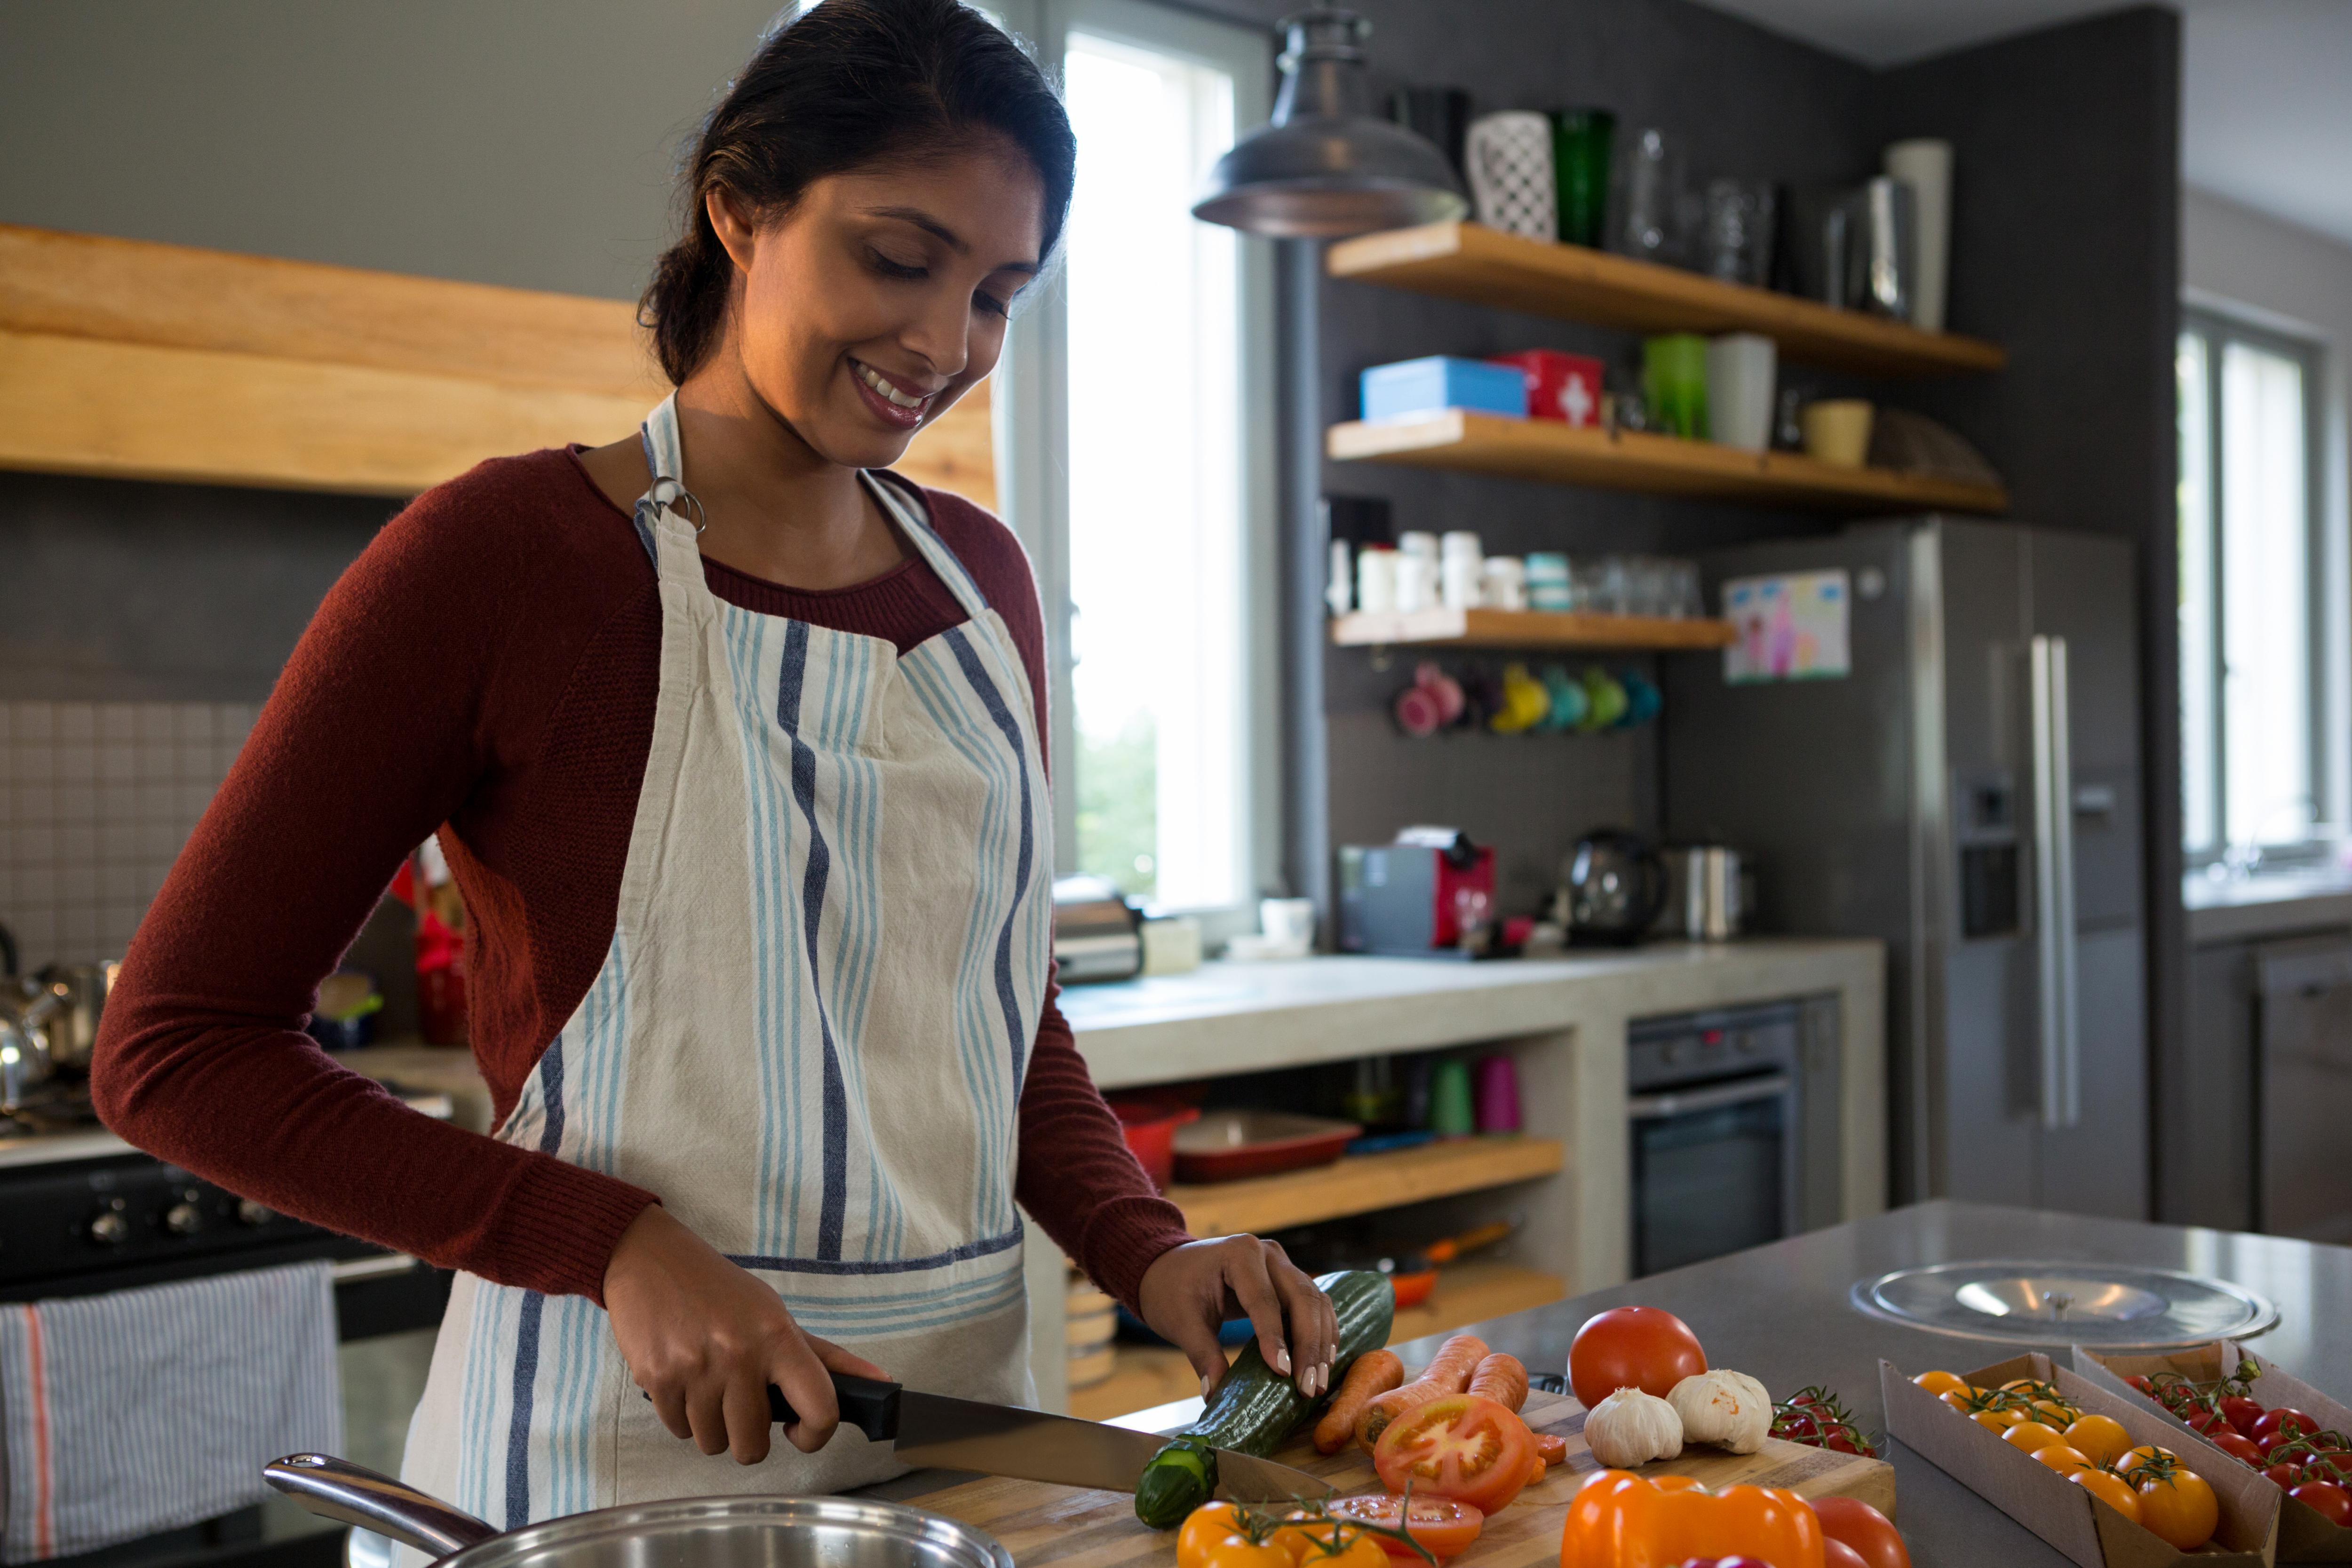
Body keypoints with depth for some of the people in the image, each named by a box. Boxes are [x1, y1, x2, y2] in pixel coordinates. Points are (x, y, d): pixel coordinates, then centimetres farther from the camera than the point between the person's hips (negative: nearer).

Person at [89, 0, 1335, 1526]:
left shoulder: (982, 575, 5)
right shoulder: (502, 552, -12)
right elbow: (177, 1048, -11)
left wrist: (1145, 1247, -3)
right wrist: (619, 1247, -20)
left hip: (959, 1414, 6)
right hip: (621, 1457, -5)